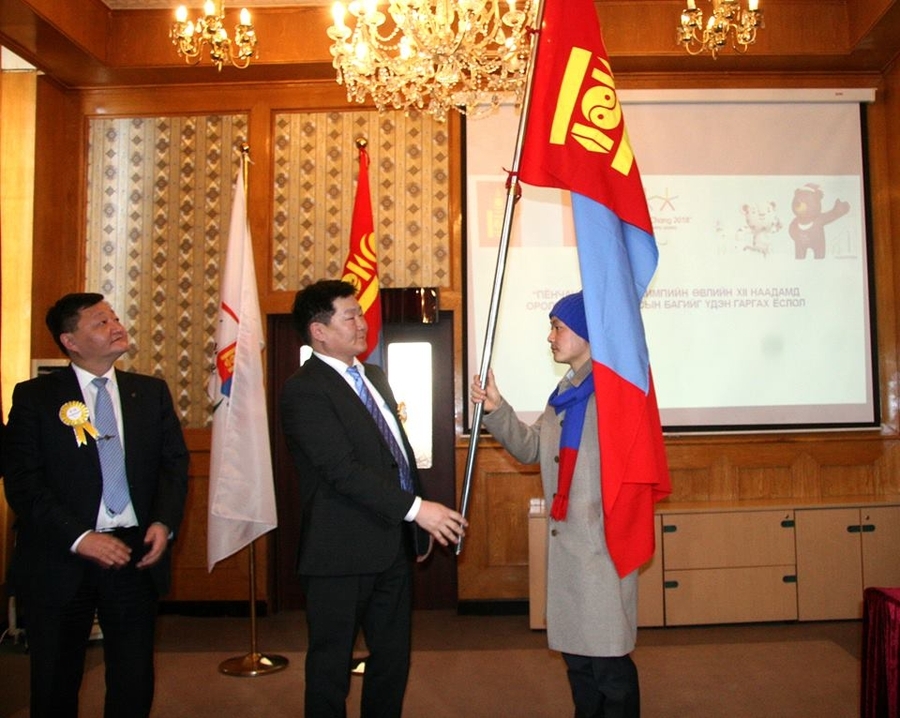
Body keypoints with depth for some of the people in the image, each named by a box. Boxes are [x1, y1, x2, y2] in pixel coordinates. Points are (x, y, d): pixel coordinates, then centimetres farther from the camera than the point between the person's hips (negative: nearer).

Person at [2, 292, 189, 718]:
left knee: (134, 683, 11)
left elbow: (175, 463, 6)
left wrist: (164, 522, -10)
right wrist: (79, 538, -18)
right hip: (61, 560, -2)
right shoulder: (34, 397, -2)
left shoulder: (151, 392, 7)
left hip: (135, 554, 2)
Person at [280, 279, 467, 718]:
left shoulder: (375, 377, 12)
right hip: (342, 554, -8)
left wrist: (420, 522, 16)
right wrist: (415, 508, -26)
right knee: (332, 666, 8)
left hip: (394, 546, 8)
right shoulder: (304, 391, -15)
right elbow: (342, 470, -23)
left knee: (393, 658, 19)